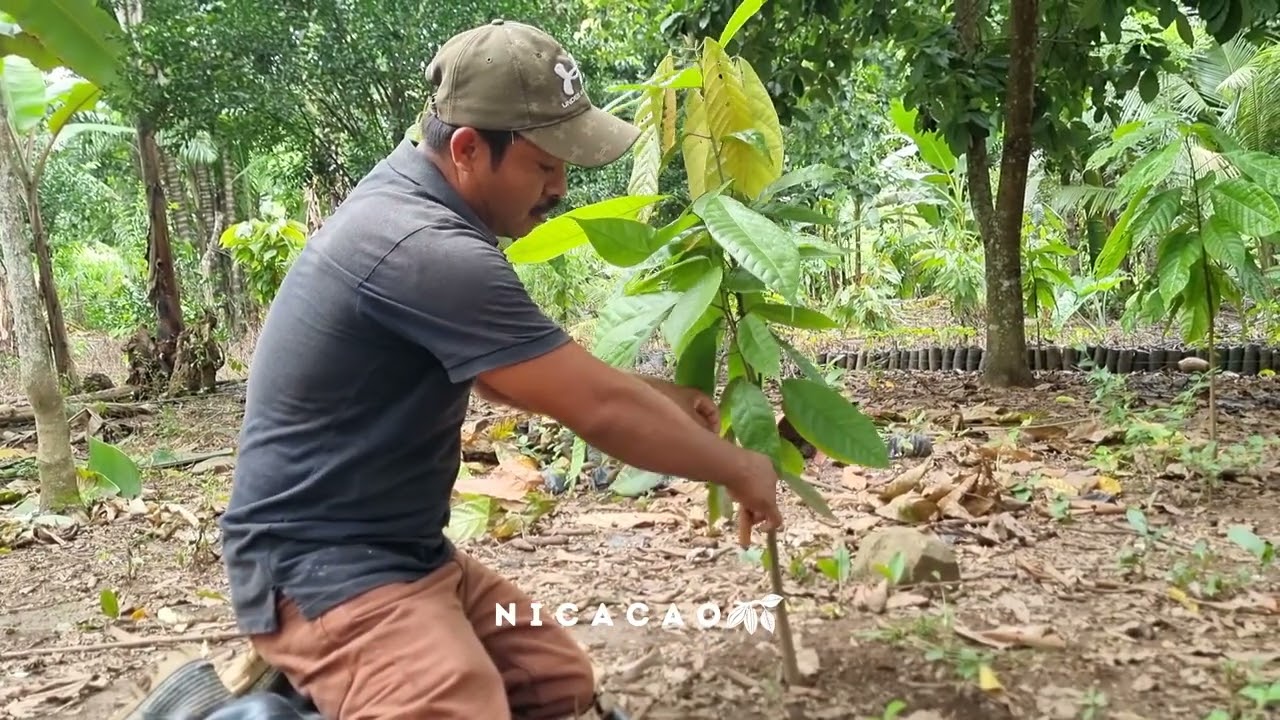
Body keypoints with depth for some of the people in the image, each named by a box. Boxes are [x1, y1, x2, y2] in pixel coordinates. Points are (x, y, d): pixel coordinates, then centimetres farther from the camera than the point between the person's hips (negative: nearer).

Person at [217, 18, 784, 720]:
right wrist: (738, 469, -6)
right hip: (322, 566, -10)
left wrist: (651, 394, 10)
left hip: (402, 548, 10)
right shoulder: (427, 250, -26)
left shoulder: (405, 196, 6)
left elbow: (505, 371, 17)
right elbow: (602, 413, -22)